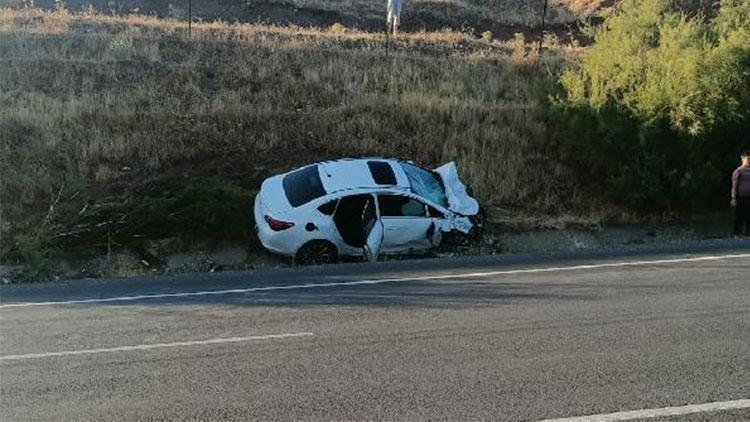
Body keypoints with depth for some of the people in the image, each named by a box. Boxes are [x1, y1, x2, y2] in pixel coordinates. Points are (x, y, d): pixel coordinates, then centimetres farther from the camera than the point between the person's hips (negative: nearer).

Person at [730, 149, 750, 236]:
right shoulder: (738, 171, -5)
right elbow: (734, 186, -6)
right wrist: (733, 199, -10)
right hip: (740, 198, -5)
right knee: (739, 218, 1)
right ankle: (737, 233, 9)